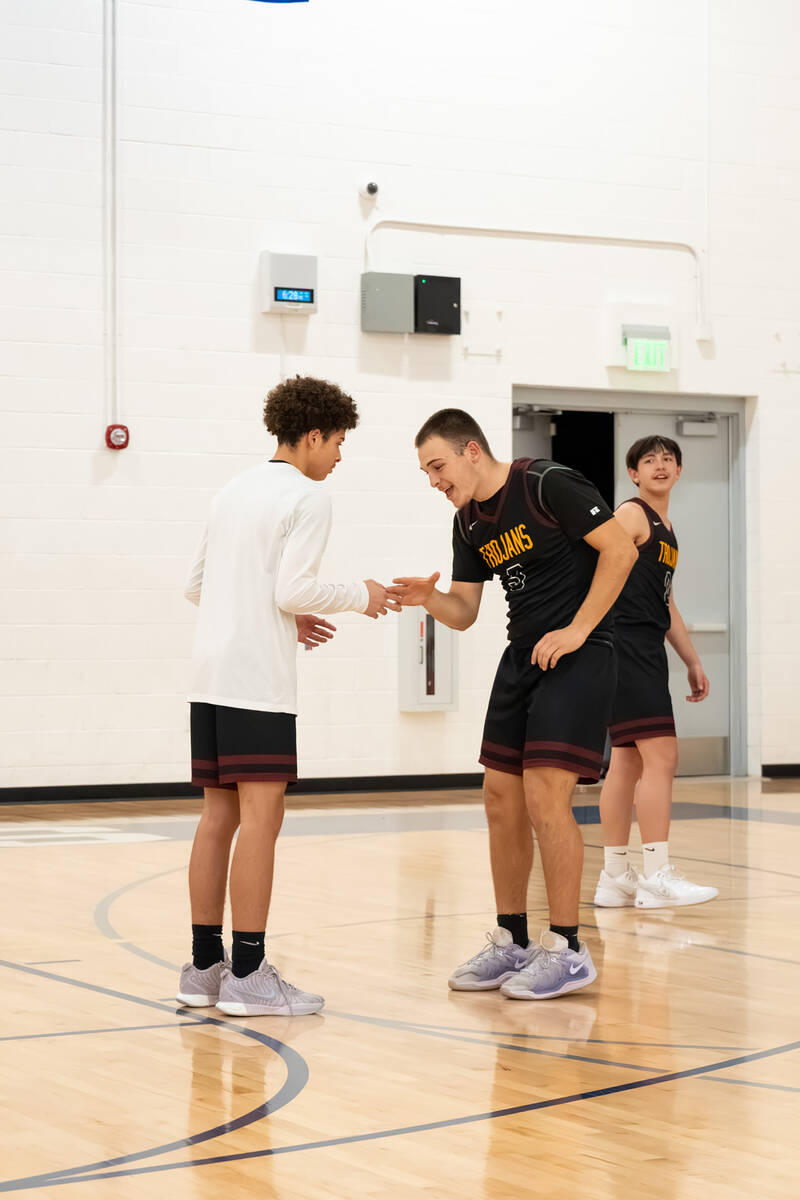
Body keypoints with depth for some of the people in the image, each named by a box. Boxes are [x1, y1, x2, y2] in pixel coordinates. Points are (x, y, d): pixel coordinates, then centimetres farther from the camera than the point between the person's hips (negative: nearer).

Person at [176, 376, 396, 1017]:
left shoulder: (234, 491, 20)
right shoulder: (307, 497, -5)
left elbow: (196, 586, 20)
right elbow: (294, 589, -15)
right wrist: (358, 596, 1)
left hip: (211, 674, 8)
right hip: (260, 678, -8)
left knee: (220, 814, 10)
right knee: (261, 815, -8)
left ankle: (205, 964, 12)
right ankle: (248, 974, -9)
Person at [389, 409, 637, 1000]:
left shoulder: (549, 485, -14)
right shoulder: (469, 521, 10)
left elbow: (621, 549, -15)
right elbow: (465, 612, 13)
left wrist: (578, 630, -16)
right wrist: (429, 598, -9)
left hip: (577, 656, -8)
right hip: (522, 658, 8)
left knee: (545, 797, -13)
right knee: (502, 797, 7)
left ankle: (566, 950, -3)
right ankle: (512, 942, 20)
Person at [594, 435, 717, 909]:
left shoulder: (666, 530, 22)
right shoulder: (632, 514, -6)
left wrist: (693, 661, 26)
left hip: (647, 653, 10)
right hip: (627, 647, -10)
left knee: (628, 760, 10)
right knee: (661, 755, -13)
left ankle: (616, 877, 14)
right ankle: (657, 875, -13)